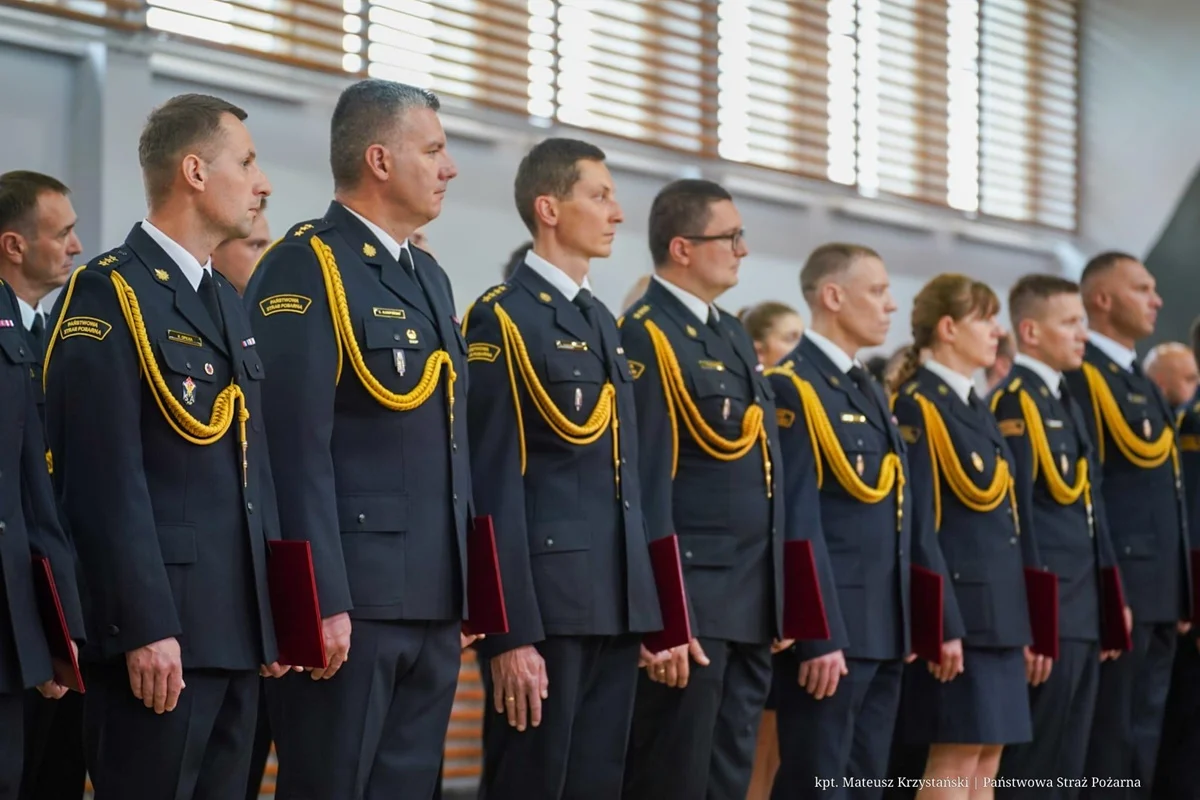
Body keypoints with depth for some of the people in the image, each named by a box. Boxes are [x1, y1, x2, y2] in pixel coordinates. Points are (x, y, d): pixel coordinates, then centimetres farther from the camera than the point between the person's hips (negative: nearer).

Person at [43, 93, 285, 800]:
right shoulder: (108, 294, -8)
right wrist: (147, 629, -20)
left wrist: (273, 612, 15)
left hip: (239, 633, 8)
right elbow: (108, 481, -15)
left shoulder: (231, 303, 19)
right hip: (159, 634, -8)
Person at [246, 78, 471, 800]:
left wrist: (464, 592, 16)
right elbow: (298, 445, -16)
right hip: (350, 601, -8)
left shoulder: (431, 277, 19)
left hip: (435, 605, 8)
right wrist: (323, 600, -21)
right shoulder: (306, 268, -9)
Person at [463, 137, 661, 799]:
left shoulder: (601, 321, 18)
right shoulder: (503, 318, -8)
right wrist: (512, 633, -18)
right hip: (544, 603, -8)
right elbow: (495, 486, -13)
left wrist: (645, 612, 15)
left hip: (616, 605, 8)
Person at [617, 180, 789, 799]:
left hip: (752, 608, 9)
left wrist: (778, 602, 17)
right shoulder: (648, 338, -11)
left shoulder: (733, 335, 17)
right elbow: (648, 486, -16)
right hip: (690, 606, -9)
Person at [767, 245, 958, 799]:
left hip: (886, 631, 9)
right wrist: (818, 636, -22)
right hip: (830, 634, -9)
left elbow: (907, 518, 18)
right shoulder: (794, 389, -10)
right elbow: (799, 523, -17)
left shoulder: (871, 393, 18)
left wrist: (945, 619, 15)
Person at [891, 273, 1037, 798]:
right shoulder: (918, 407, -10)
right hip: (959, 611, -9)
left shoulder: (977, 410, 17)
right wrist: (940, 624, -20)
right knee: (957, 757, -8)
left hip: (1000, 613, 9)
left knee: (989, 757, 8)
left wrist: (1029, 624, 16)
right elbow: (918, 529, -16)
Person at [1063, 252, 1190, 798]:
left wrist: (1180, 592, 17)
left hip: (1159, 591, 9)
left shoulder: (1139, 379, 19)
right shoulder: (1081, 376, -11)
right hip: (1117, 588, -9)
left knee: (1142, 739, 12)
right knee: (1108, 743, -5)